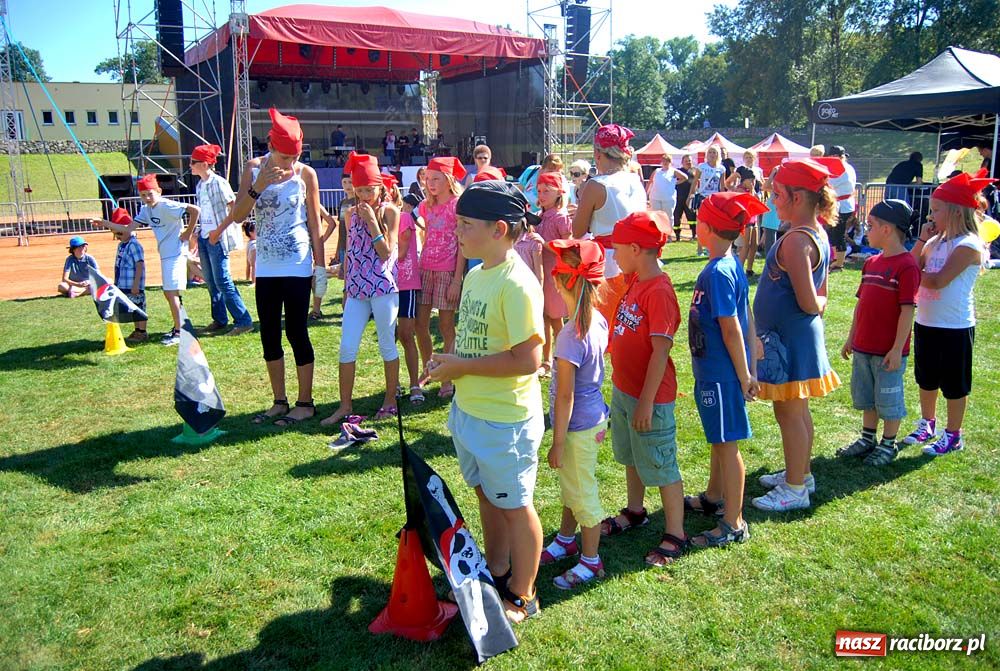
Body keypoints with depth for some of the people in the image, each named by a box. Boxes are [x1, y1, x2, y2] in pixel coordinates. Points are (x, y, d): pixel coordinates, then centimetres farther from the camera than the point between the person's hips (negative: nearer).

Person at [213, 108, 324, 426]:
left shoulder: (306, 174, -5)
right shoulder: (254, 169, 2)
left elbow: (315, 224, -1)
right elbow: (238, 216, -3)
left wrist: (319, 265, -2)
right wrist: (257, 188, -18)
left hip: (297, 266, -4)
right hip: (266, 266, 4)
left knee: (296, 332, -1)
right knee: (269, 335, 10)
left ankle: (305, 403, 12)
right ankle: (279, 402, 23)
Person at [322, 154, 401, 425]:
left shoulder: (390, 211, -3)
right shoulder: (352, 213, 12)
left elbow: (386, 252, -12)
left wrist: (372, 220, -14)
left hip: (383, 288, -5)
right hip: (356, 289, 5)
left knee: (387, 345, 6)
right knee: (347, 347, 2)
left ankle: (390, 400, 20)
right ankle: (345, 405, 13)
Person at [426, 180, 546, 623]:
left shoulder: (516, 284, -23)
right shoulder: (476, 274, 6)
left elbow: (527, 358, -27)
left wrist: (462, 365, -20)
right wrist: (450, 359, 0)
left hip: (505, 420, -9)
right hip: (468, 411, 9)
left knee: (515, 506, 9)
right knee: (487, 495, 24)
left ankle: (522, 597, 28)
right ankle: (496, 574, 45)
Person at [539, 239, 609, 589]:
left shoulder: (571, 336, -28)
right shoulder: (599, 321, -2)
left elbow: (565, 396, -22)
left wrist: (558, 441, -14)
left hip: (578, 427, -9)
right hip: (595, 415, 9)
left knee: (582, 493, 8)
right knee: (570, 485, 25)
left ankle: (591, 562, 25)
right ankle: (566, 540, 45)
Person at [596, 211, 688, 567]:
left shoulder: (659, 292, -25)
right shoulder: (634, 280, 2)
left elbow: (661, 351, -25)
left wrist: (646, 402, -23)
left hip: (650, 397, -9)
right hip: (623, 388, 9)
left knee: (660, 466, 5)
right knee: (631, 457, 25)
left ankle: (675, 535, 21)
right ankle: (635, 511, 45)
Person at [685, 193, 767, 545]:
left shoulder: (718, 272, -23)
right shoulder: (731, 264, 6)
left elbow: (731, 329, -22)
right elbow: (747, 319, 9)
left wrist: (744, 376, -16)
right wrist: (750, 370, 12)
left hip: (720, 373, -10)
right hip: (713, 371, 10)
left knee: (727, 444, 1)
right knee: (718, 439, 23)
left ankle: (734, 523, 13)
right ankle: (714, 497, 42)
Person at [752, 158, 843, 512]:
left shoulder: (796, 240, -22)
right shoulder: (817, 233, 8)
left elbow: (809, 303, -24)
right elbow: (818, 299, 15)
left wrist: (818, 305, -5)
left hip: (789, 337, -10)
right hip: (803, 334, 10)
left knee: (789, 413, 2)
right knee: (798, 411, 21)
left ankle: (794, 490, 14)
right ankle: (800, 473, 36)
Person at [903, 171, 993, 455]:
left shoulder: (968, 245, -16)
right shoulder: (936, 241, 8)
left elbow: (937, 281, -23)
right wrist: (922, 239, -3)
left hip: (954, 327, -8)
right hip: (926, 322, 8)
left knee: (954, 384, 5)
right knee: (926, 379, 20)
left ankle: (953, 436, 18)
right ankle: (927, 424, 37)